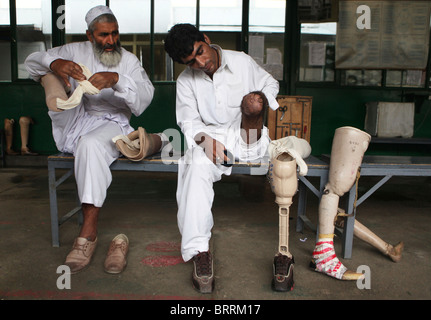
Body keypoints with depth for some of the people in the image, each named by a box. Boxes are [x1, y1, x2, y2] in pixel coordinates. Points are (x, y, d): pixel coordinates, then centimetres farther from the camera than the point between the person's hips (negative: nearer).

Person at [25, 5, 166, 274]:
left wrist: (116, 80, -26)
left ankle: (89, 232, -37)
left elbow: (145, 96, -8)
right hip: (74, 123, 4)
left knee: (91, 144, -39)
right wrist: (54, 64, -18)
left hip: (112, 123, -3)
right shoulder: (76, 51, 12)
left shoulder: (129, 60, 8)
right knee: (50, 73, -4)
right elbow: (31, 60, 6)